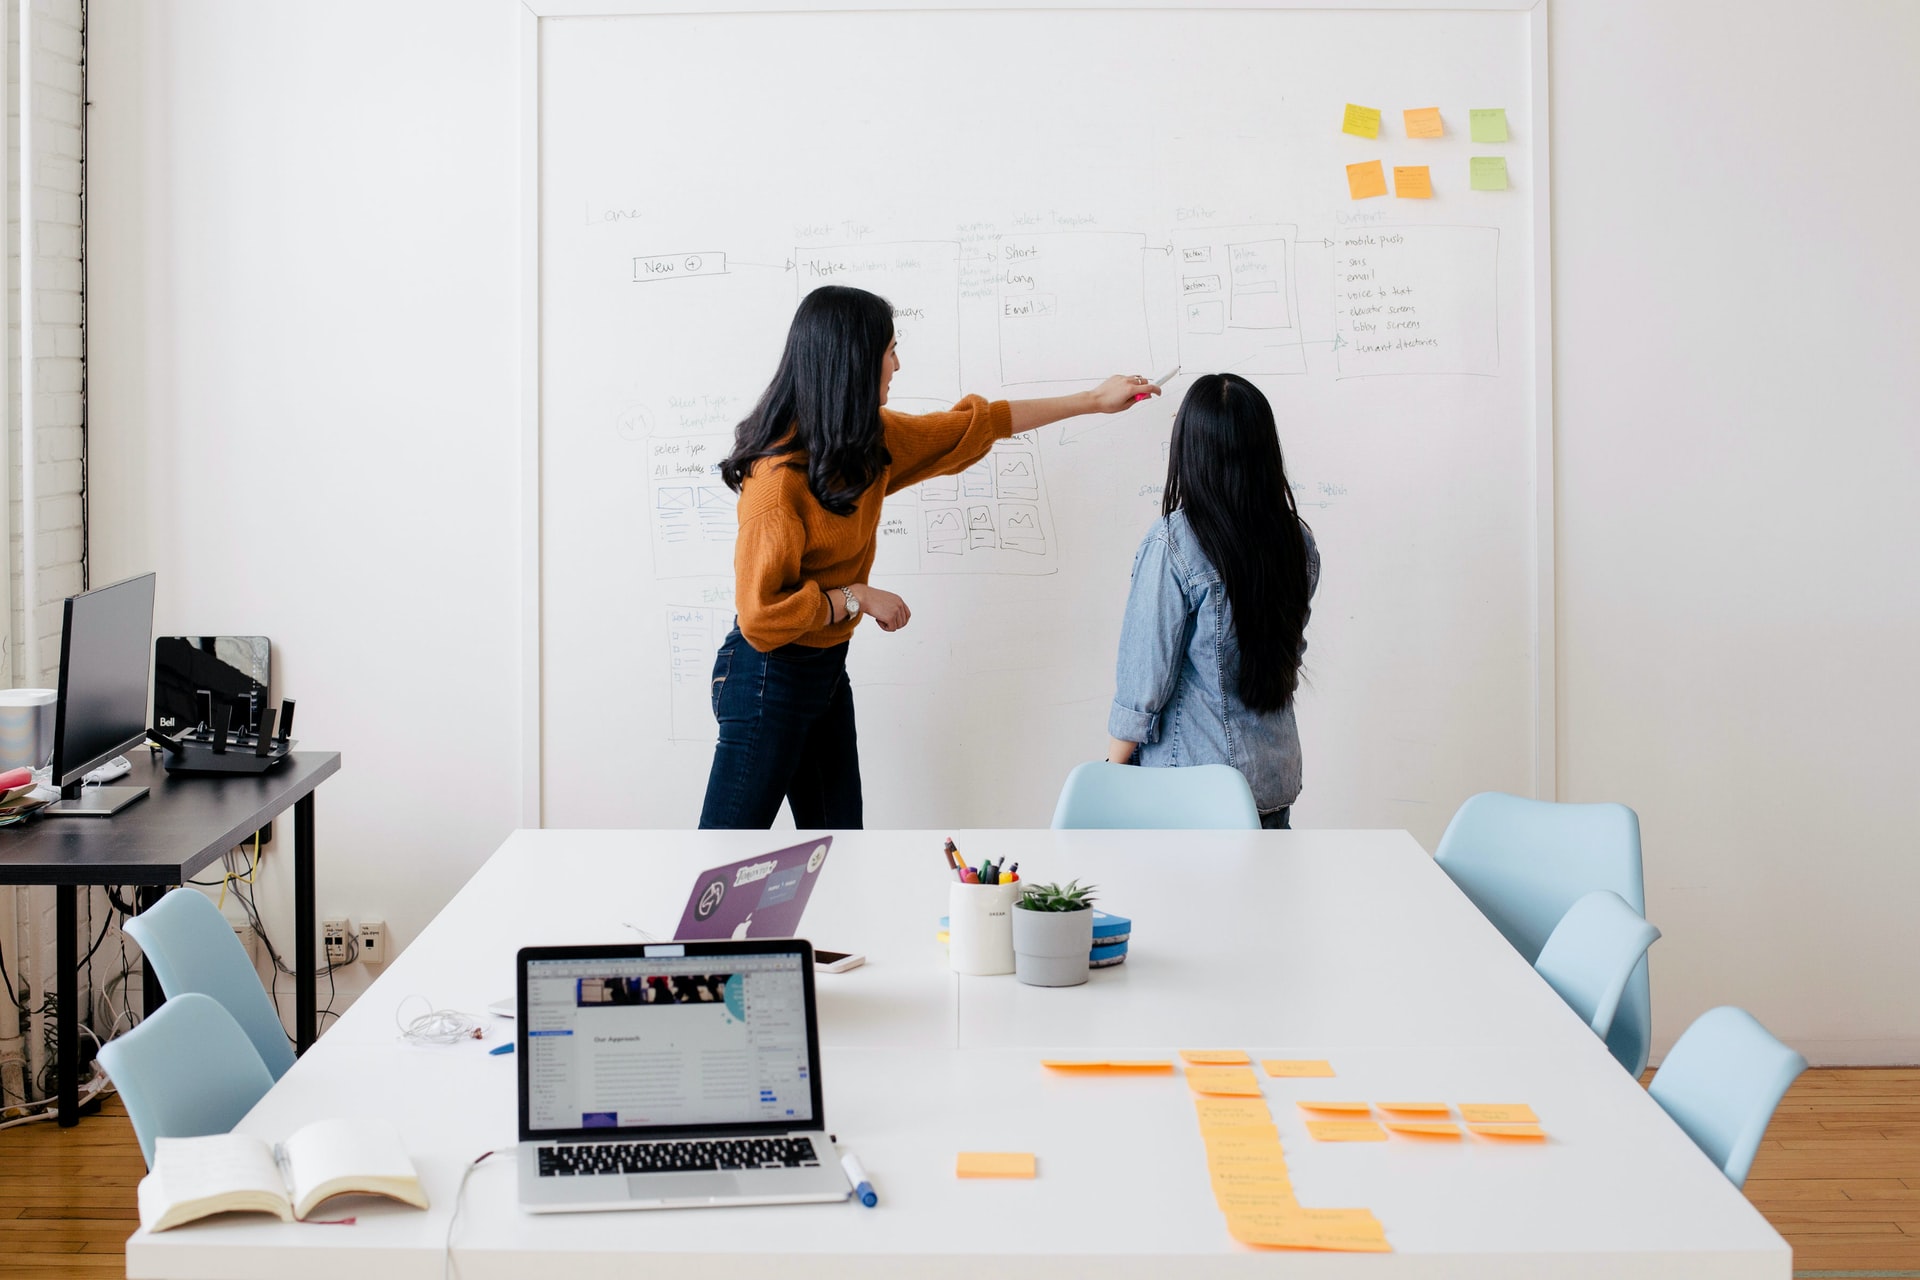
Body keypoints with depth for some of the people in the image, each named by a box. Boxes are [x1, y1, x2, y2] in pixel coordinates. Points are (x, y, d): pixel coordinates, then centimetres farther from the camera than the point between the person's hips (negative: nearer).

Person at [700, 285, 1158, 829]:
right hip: (769, 677, -9)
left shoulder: (869, 441, 3)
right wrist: (857, 598, -16)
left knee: (839, 827, 13)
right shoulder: (781, 475, -24)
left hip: (826, 668, 9)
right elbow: (761, 612, -25)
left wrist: (1093, 401, 21)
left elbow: (973, 425, 16)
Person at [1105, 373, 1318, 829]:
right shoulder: (1298, 542, -1)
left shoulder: (1171, 545, -18)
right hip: (1275, 780, 5)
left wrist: (1111, 774, -3)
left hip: (1191, 789, -5)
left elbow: (1143, 685, -14)